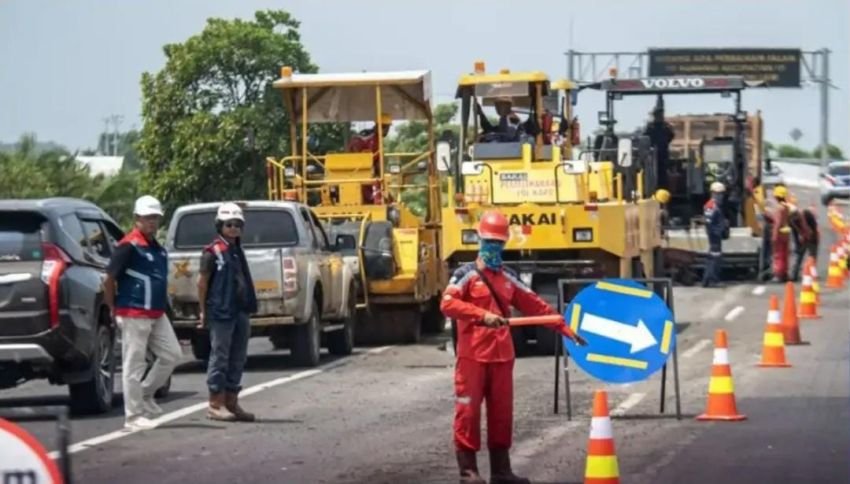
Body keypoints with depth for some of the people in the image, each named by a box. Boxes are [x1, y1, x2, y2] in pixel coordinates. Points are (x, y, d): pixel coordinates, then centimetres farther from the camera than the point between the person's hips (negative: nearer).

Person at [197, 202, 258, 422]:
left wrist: (248, 306, 14)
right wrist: (204, 309, -7)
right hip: (221, 312, -8)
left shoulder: (237, 251, 16)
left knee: (238, 358, 10)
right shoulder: (213, 252, -7)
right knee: (220, 356, -4)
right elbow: (202, 281, -7)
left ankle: (231, 401, 16)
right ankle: (215, 404, 0)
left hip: (241, 311, 8)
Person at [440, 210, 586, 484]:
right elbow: (447, 304, -19)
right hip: (473, 356, -6)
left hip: (502, 356, 6)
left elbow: (535, 306, 16)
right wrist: (483, 315, -29)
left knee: (502, 413, 8)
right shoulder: (466, 274, -4)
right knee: (468, 411, -4)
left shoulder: (508, 278, 14)